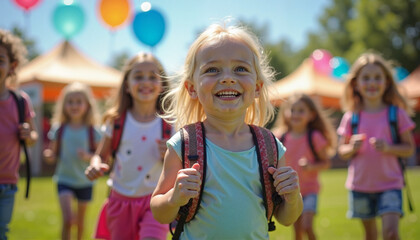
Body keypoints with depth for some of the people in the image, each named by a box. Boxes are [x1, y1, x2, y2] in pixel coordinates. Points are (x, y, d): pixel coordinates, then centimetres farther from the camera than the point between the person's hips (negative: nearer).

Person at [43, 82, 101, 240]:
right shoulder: (59, 130, -2)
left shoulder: (92, 132, -4)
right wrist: (49, 156, -18)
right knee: (67, 220, -17)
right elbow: (53, 155, 5)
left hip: (85, 182, 1)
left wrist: (88, 156, -21)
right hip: (64, 180, -1)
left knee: (80, 221, 13)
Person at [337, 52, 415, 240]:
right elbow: (342, 151, 7)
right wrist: (352, 148, -15)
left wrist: (388, 148, -19)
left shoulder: (397, 114, -1)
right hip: (360, 184, 2)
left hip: (390, 184, -2)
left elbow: (409, 148, 0)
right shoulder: (351, 117, 2)